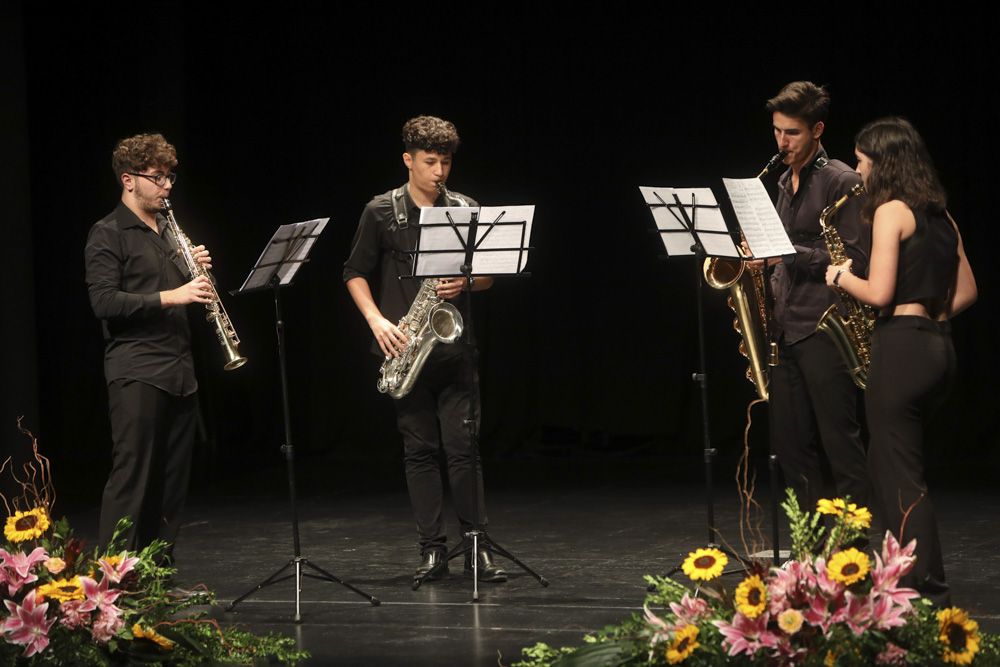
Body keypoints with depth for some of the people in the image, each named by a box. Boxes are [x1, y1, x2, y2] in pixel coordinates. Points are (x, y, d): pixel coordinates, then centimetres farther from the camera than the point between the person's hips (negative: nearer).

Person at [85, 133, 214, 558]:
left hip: (179, 371, 8)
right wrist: (168, 297, -22)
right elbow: (104, 301, -16)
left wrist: (199, 274, 4)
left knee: (172, 479, 7)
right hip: (136, 374, -8)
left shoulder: (168, 232, 20)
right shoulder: (107, 235, -4)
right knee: (132, 479, -9)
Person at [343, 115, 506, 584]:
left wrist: (465, 283, -11)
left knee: (462, 446, -5)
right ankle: (432, 549, 8)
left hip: (453, 346, 0)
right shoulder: (381, 212, 2)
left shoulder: (466, 211, 6)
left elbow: (489, 275, 11)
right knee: (419, 448, 4)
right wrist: (377, 321, -7)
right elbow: (355, 273, 7)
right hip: (404, 348, 0)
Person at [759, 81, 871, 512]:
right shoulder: (785, 183, 18)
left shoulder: (841, 183, -8)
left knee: (841, 444, -6)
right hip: (786, 329, 8)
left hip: (824, 330, -8)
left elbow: (857, 259, -14)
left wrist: (789, 254, -19)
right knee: (789, 445, 9)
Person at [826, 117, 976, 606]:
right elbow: (966, 292, 18)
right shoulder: (939, 216, 15)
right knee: (889, 466, 17)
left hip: (901, 348, -9)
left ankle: (927, 590, -7)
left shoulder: (891, 211, -10)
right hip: (939, 346, 9)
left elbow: (879, 292, -17)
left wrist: (842, 277, 0)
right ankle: (905, 574, 20)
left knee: (901, 475, -5)